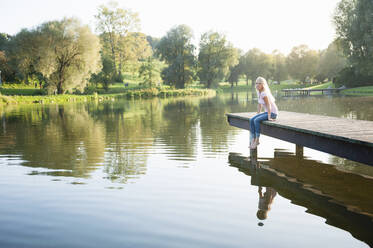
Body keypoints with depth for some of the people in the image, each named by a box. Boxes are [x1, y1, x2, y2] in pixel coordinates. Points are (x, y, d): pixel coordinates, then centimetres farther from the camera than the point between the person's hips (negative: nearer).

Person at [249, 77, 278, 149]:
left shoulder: (264, 93, -21)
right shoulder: (258, 92, 5)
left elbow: (268, 105, -25)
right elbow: (259, 104, 15)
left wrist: (269, 117, -25)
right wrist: (258, 113, 13)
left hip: (273, 113, -9)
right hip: (266, 112, 9)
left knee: (256, 120, -25)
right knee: (251, 120, -8)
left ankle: (257, 140, -14)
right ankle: (252, 139, -8)